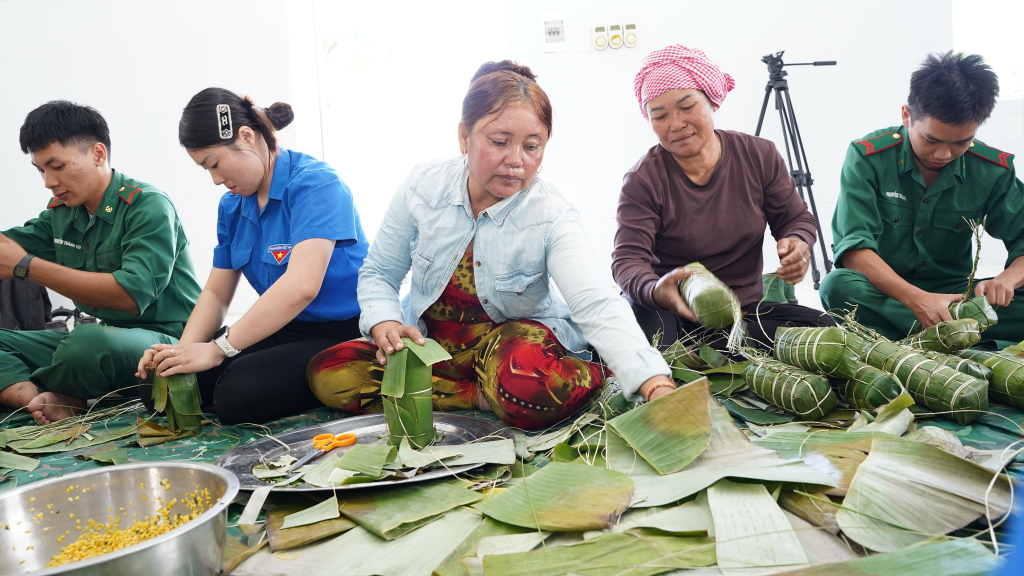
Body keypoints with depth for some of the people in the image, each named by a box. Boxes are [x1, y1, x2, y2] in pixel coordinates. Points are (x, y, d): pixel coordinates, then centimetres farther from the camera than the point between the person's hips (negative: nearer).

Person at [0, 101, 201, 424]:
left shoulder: (148, 206, -15)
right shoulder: (60, 211, 11)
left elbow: (132, 295, -26)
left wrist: (26, 266, -24)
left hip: (166, 338, -8)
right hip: (105, 332, 8)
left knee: (89, 341, -37)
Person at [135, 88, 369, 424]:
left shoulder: (315, 184, -18)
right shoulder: (232, 206, 9)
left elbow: (301, 286, -30)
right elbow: (216, 293, 10)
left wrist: (218, 349, -28)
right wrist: (183, 350, -10)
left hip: (342, 334, -7)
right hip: (283, 330, 8)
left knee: (238, 392, -28)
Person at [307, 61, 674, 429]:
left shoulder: (551, 218, -18)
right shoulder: (422, 188, -9)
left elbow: (596, 305, -32)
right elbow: (379, 274, 5)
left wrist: (657, 386, -48)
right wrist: (385, 324, -18)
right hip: (429, 341, 6)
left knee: (532, 391, -42)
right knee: (328, 375, -21)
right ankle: (489, 397, -16)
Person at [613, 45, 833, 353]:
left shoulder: (760, 156, 1)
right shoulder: (643, 180, -11)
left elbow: (796, 218, 10)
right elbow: (628, 259, -20)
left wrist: (798, 244, -16)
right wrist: (655, 291, -44)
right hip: (672, 313, -5)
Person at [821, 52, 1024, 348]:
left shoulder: (993, 170, -3)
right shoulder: (867, 157, -13)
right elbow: (853, 248, -21)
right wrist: (916, 299, -34)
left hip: (951, 294, 2)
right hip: (882, 294, -2)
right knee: (839, 287, -36)